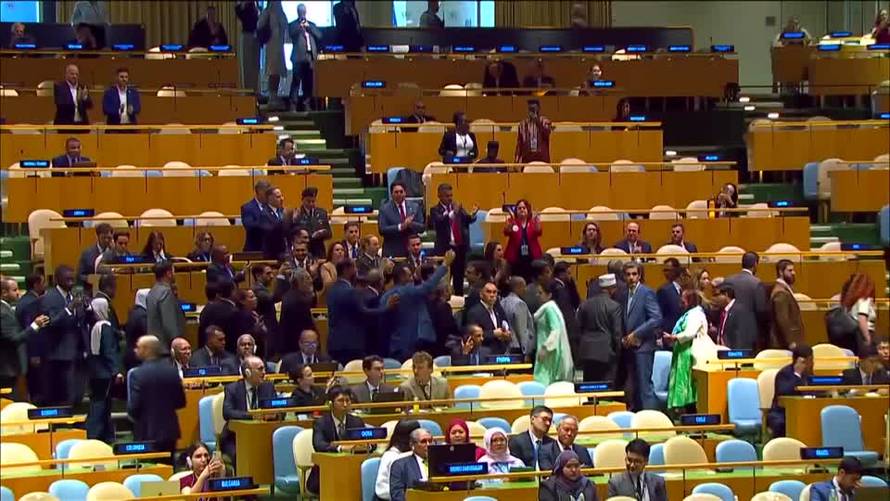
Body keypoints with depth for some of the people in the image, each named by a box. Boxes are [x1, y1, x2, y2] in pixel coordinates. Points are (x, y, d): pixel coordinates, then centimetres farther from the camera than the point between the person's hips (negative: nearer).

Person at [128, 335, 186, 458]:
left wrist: (132, 415, 6)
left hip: (147, 434, -5)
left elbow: (133, 407, -15)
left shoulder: (137, 374, -14)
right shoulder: (172, 372, 2)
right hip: (170, 431, 5)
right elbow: (181, 402, 7)